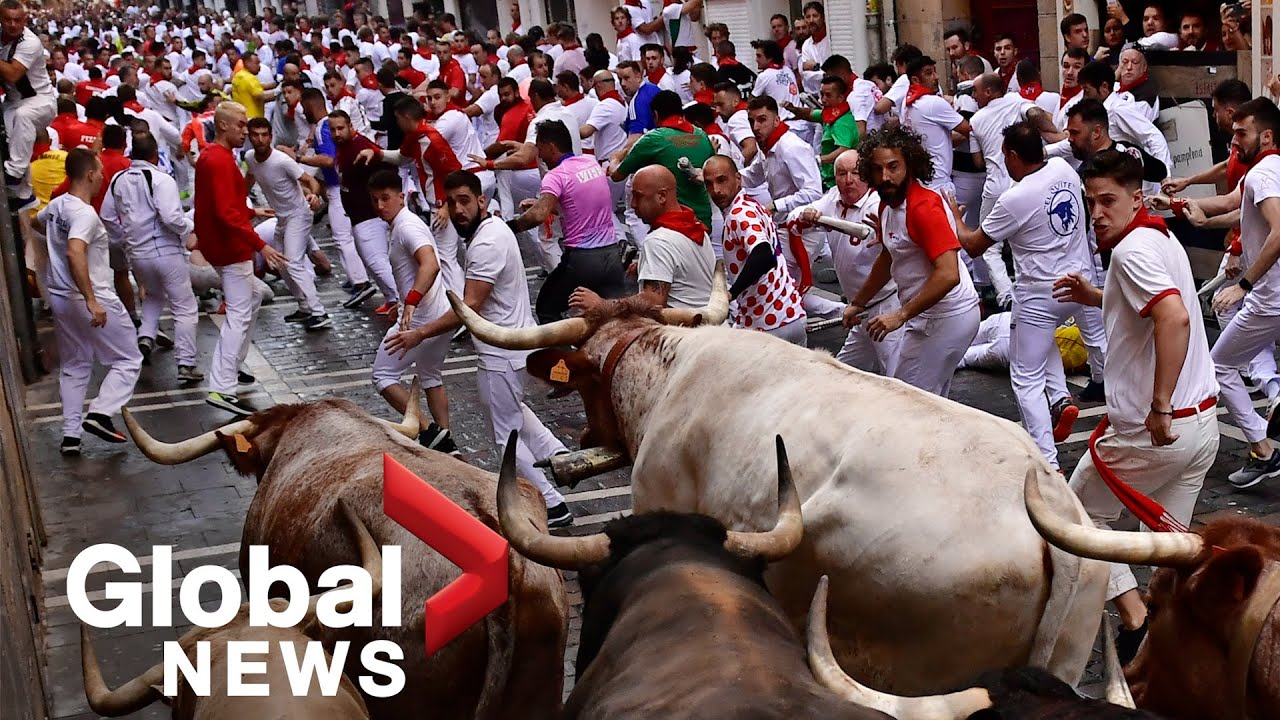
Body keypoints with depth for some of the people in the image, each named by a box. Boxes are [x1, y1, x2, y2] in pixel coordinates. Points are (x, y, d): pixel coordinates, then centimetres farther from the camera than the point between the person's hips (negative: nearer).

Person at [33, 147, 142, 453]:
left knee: (74, 367, 17)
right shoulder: (85, 214, -21)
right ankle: (100, 414, -10)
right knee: (128, 360, 5)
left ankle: (70, 435, 15)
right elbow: (75, 254, -36)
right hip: (93, 300, -8)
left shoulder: (55, 205, 6)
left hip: (60, 298, 8)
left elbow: (37, 223, 30)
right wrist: (91, 301, -37)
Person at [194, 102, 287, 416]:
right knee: (239, 316, -11)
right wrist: (260, 246, -29)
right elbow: (227, 214, -27)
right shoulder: (221, 161, -19)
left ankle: (231, 365, 30)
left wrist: (252, 212, 26)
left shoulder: (210, 156, 13)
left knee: (253, 298, 24)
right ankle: (222, 390, -15)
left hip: (221, 245, 11)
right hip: (232, 249, -11)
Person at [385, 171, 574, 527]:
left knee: (506, 435, 2)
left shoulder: (486, 244, -25)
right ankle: (556, 455, 26)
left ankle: (552, 506, 7)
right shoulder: (492, 227, 7)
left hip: (501, 351, -10)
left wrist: (420, 334, -29)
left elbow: (469, 308, -30)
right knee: (511, 408, 33)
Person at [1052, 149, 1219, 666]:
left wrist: (1159, 407, -31)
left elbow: (1175, 318, -32)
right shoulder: (1162, 238, 13)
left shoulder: (1132, 249, -17)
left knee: (1082, 515, 11)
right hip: (1203, 421, 9)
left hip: (1152, 430, -9)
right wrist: (1098, 298, 18)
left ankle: (1135, 619, 3)